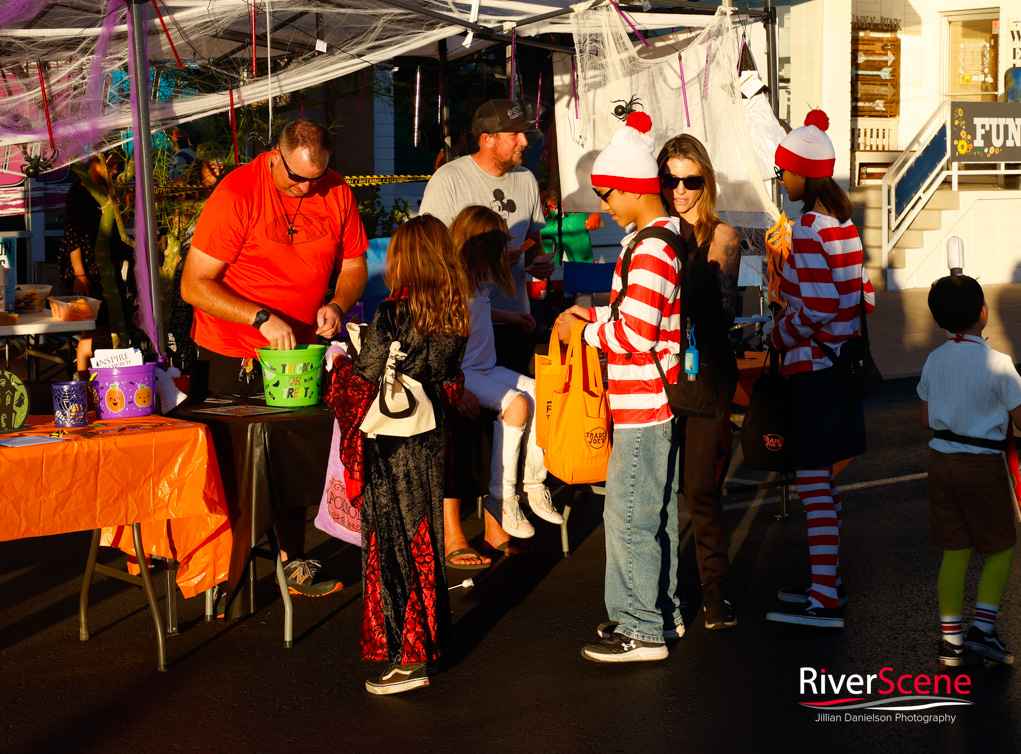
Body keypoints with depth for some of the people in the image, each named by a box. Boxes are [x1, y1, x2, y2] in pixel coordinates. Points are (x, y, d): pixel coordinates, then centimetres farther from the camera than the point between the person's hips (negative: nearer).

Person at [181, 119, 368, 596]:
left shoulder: (337, 194, -3)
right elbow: (194, 285, -19)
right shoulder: (237, 194, -18)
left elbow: (354, 266, 9)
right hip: (232, 354, -4)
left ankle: (291, 558, 19)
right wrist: (262, 318, -29)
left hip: (301, 347, 4)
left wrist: (337, 305, -13)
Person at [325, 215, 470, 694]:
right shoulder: (455, 317, 2)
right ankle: (430, 639, 27)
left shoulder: (392, 316, -18)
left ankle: (407, 658, 2)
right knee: (426, 541, 17)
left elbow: (365, 376, -12)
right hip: (433, 438, 7)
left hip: (391, 446, -6)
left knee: (390, 545, 0)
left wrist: (341, 362, 7)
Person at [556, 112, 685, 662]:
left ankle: (642, 630, 4)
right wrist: (596, 314, 10)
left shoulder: (650, 250, -20)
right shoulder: (667, 237, 12)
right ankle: (661, 612, 27)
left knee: (628, 513, -3)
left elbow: (635, 334, -24)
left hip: (642, 405, -10)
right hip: (659, 398, 10)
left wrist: (584, 331, -10)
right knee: (656, 510, 17)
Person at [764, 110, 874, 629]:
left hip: (814, 366, -10)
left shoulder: (808, 230, -18)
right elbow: (863, 295, 14)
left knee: (813, 480, -7)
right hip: (840, 359, 10)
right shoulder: (841, 222, 10)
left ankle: (824, 600, -6)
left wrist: (775, 335, -8)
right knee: (820, 479, 17)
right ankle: (828, 581, 25)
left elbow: (817, 310, -23)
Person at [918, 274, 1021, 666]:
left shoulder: (934, 360, 2)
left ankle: (951, 638, 12)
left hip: (941, 458, 5)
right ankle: (983, 629, 5)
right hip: (983, 463, -5)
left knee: (954, 550, 11)